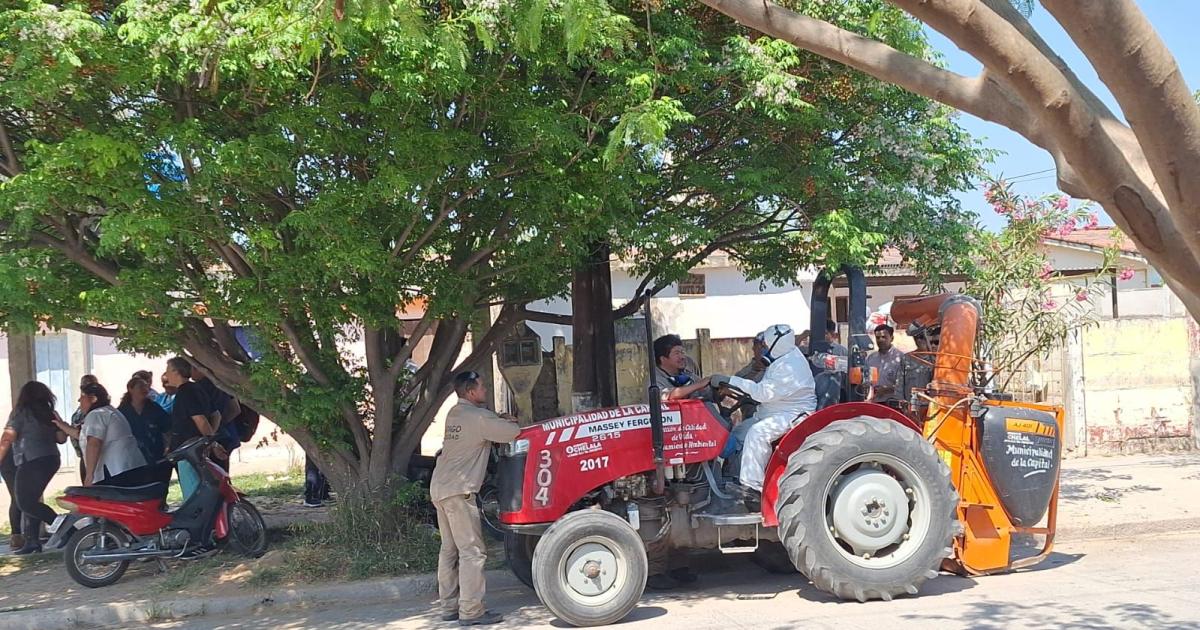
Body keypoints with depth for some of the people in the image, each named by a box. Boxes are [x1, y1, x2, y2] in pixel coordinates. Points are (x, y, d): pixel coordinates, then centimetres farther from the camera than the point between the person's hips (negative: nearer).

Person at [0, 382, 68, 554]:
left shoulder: (20, 412, -5)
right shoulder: (50, 414, 11)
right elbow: (61, 438, 14)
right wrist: (61, 425, 30)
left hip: (32, 462, -7)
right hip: (52, 460, 7)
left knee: (25, 503, -3)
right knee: (31, 500, 14)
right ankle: (32, 541, 9)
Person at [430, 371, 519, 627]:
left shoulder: (454, 414, 13)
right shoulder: (479, 417, -14)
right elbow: (515, 433, -12)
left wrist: (500, 421, 9)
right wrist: (510, 423, 10)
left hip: (439, 489, 9)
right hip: (458, 491, -9)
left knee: (450, 549, 13)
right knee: (472, 551, -5)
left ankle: (450, 606, 18)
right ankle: (471, 611, -5)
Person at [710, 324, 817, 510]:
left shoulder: (790, 367, -23)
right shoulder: (784, 358, 11)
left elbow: (764, 393, -26)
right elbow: (765, 390, 18)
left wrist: (730, 381, -24)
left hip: (794, 415, -11)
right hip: (776, 412, 11)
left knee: (757, 432, -29)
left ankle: (753, 486, -27)